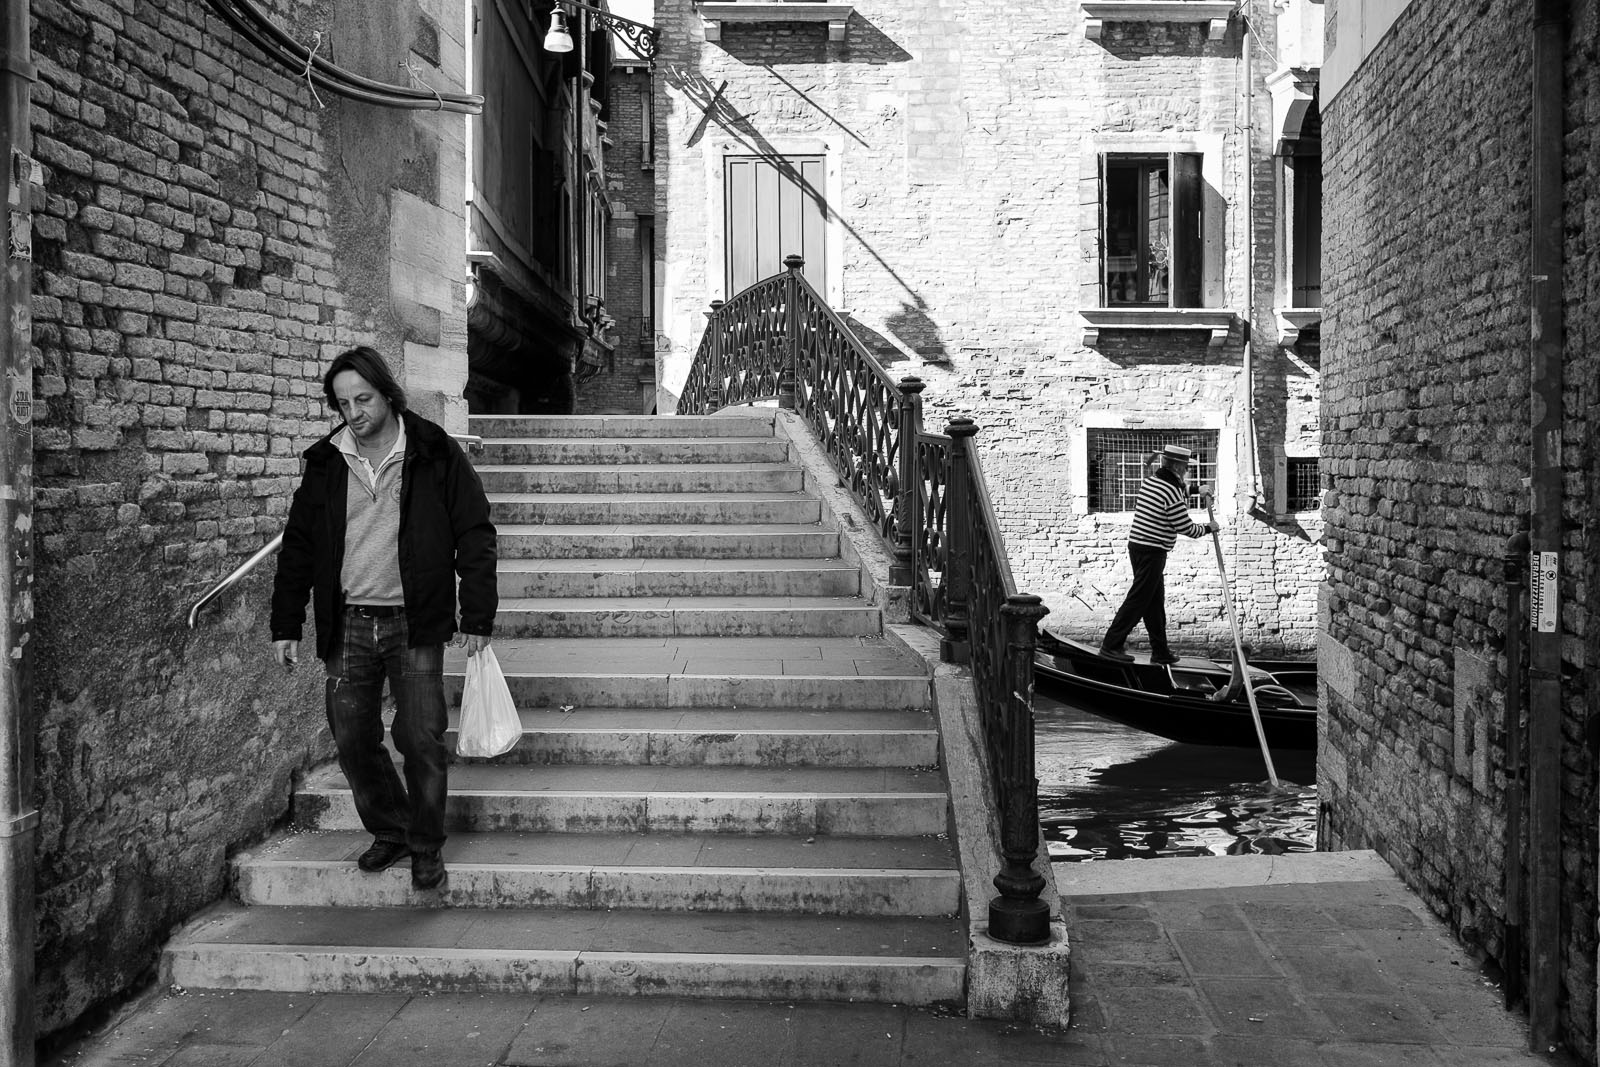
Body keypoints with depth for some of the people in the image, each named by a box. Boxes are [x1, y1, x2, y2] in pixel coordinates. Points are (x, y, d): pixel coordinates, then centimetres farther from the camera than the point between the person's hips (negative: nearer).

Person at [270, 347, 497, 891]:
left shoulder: (436, 455, -3)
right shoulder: (325, 463, 7)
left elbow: (475, 538, -3)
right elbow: (298, 545, 12)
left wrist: (477, 618, -7)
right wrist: (285, 625, 8)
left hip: (415, 624, -4)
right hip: (347, 624, 4)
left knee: (420, 738, -4)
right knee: (352, 739, 5)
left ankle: (426, 847, 14)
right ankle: (390, 832, 25)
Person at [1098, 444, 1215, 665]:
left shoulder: (1149, 480, 10)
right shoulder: (1172, 491, -16)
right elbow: (1186, 528, -12)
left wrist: (1184, 491, 14)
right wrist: (1207, 528, 7)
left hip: (1137, 545, 9)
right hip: (1152, 552, -9)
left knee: (1155, 601, 14)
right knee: (1138, 600, -5)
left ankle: (1160, 651, 19)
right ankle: (1111, 645, -5)